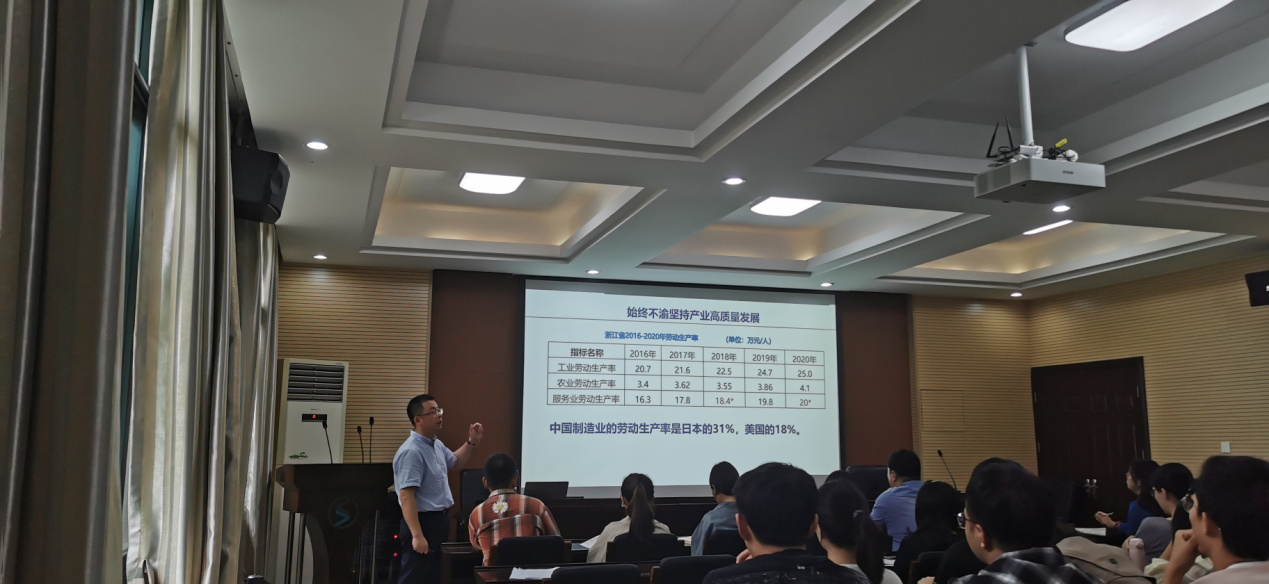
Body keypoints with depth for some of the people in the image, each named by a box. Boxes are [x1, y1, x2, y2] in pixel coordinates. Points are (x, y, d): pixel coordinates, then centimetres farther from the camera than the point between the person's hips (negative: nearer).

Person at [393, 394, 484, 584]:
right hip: (422, 522, -10)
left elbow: (454, 461, 31)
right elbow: (406, 497, -27)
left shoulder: (436, 444, 8)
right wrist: (417, 535, -29)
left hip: (437, 520, 10)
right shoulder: (411, 452, -23)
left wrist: (472, 442, 15)